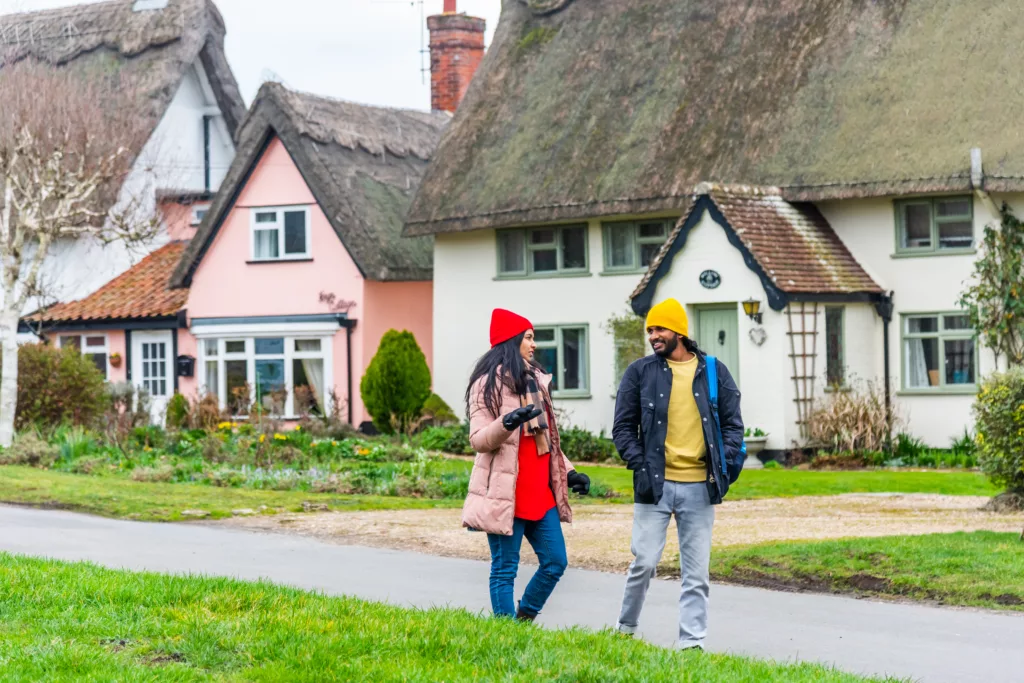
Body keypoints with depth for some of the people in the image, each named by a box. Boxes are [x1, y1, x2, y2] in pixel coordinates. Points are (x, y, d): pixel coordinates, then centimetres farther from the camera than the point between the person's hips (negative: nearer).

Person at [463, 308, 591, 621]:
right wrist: (506, 423, -32)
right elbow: (478, 440, -13)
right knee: (505, 569, -2)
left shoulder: (535, 379, 17)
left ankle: (524, 618, 22)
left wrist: (568, 471, 15)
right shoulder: (489, 384, -5)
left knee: (555, 561, 6)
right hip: (505, 495, -7)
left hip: (540, 492, 7)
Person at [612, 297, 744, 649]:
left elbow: (732, 424, 10)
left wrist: (725, 466, -4)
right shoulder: (640, 372, 4)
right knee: (644, 563, -3)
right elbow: (623, 426, 5)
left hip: (699, 487, 1)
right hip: (655, 484, -1)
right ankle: (626, 629, 18)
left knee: (696, 572, 3)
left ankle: (691, 641, 9)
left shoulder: (714, 372, 7)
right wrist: (639, 465, -8)